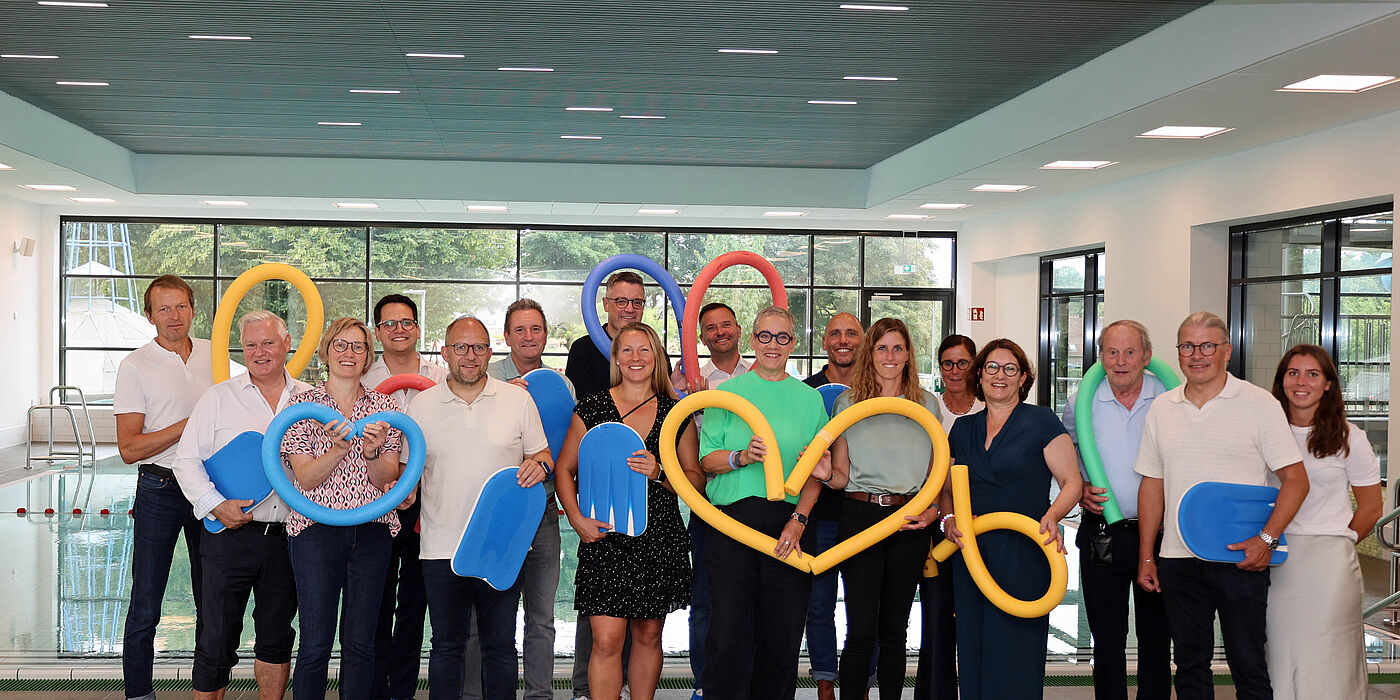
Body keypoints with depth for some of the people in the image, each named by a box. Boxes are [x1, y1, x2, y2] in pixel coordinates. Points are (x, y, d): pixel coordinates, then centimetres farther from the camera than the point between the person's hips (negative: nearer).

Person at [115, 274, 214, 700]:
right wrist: (191, 425, -18)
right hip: (159, 490, -4)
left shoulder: (214, 354, 6)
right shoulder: (135, 366, -7)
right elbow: (129, 449, -12)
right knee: (146, 605, 1)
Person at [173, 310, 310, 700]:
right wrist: (216, 504, -14)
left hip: (289, 535, 2)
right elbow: (187, 460, 0)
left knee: (277, 638, 13)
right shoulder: (219, 397, 2)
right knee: (217, 641, 0)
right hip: (231, 535, -2)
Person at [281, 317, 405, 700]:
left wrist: (372, 452, -18)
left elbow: (385, 481, 2)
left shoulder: (384, 407, 9)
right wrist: (339, 448, -21)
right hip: (317, 528, -2)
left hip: (372, 530, 2)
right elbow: (305, 478, -5)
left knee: (360, 643, 5)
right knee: (315, 642, -2)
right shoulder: (303, 404, 3)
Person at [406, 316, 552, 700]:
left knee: (500, 646, 7)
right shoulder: (421, 405, 6)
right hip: (442, 548, 1)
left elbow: (543, 457, 9)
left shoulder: (519, 399, 4)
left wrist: (539, 465, -14)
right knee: (446, 646, 9)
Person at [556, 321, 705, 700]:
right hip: (605, 537, -2)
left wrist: (659, 473, -12)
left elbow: (697, 481, 6)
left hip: (660, 539, 2)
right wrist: (577, 519, -7)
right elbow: (565, 469, 7)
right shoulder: (592, 407, 4)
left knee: (648, 636, 10)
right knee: (607, 640, -9)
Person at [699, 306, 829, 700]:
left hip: (789, 526, 2)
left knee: (783, 634, 3)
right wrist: (741, 457, -17)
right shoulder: (727, 393, 7)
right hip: (732, 520, -1)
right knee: (729, 633, -4)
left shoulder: (810, 398, 11)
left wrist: (798, 520, -6)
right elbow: (707, 460, 3)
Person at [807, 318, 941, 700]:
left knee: (894, 631, 10)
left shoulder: (926, 404, 9)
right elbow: (842, 476, 5)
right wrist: (825, 474, -17)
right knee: (861, 631, -5)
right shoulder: (848, 402, 4)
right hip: (861, 517, -2)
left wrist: (932, 510, -4)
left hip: (909, 522, 2)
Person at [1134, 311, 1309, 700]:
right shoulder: (1161, 409, 9)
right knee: (1189, 665, 12)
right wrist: (1146, 557, 8)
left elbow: (1295, 479, -4)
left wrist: (1267, 538, -16)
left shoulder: (1259, 404, -3)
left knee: (1248, 667, 1)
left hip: (1241, 559, -4)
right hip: (1178, 561, 4)